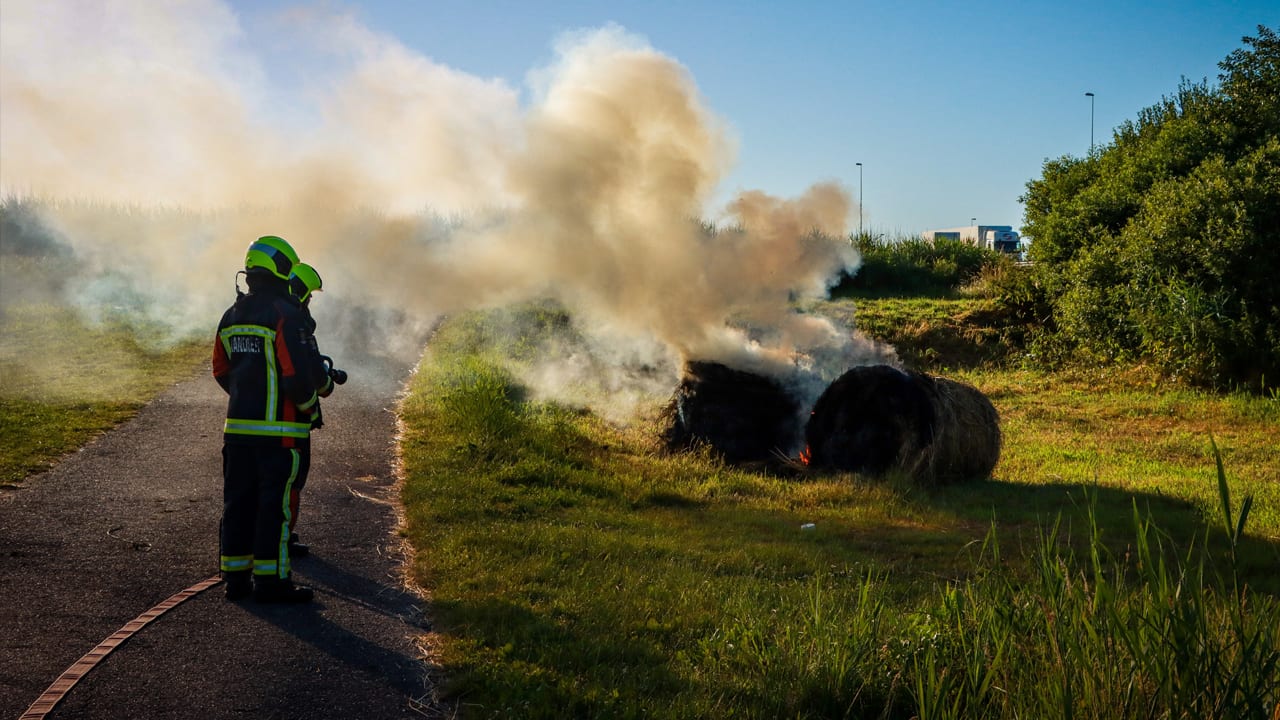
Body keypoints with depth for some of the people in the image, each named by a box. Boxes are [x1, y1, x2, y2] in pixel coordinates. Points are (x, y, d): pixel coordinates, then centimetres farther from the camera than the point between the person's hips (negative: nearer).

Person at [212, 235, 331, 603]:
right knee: (275, 502, -3)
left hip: (237, 426, 7)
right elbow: (298, 374, -17)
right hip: (278, 428, -7)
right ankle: (270, 580, -1)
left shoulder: (231, 316, 12)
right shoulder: (285, 315, -13)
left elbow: (221, 372, 19)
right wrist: (308, 406, 0)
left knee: (239, 500, 12)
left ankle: (235, 576, 17)